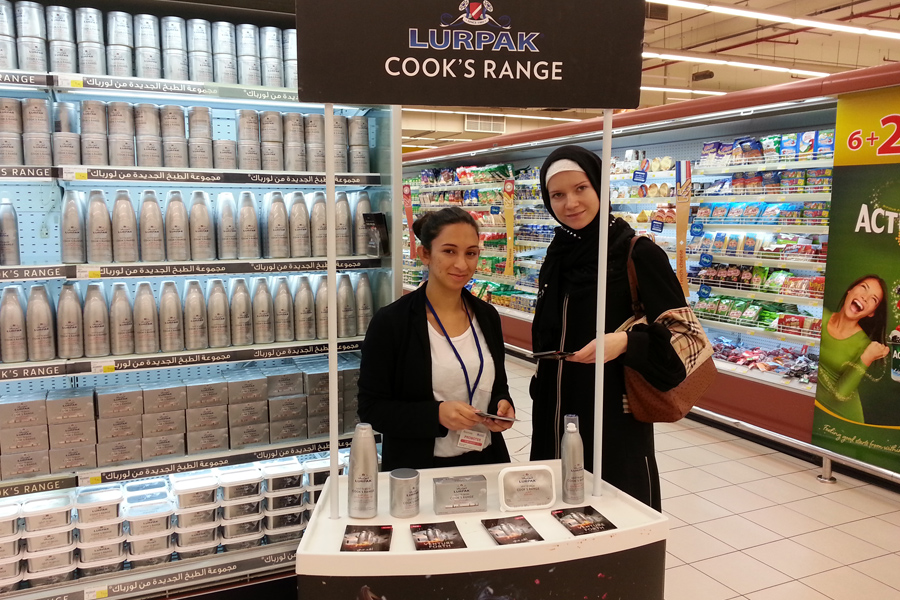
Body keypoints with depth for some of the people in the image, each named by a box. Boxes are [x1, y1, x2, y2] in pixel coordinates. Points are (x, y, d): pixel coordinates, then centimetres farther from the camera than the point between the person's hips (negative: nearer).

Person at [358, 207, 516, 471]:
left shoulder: (487, 316, 3)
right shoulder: (389, 322, -12)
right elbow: (371, 409, -11)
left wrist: (503, 406, -8)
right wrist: (437, 414, -23)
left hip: (485, 461, 4)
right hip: (418, 469, -4)